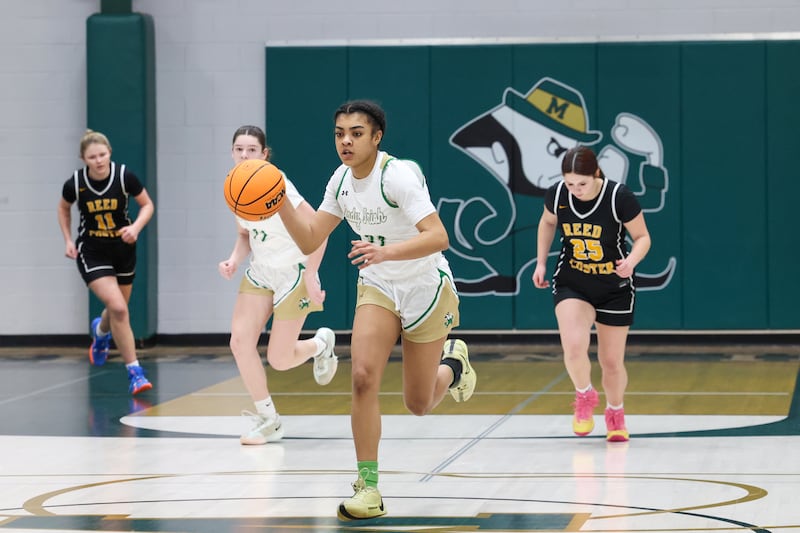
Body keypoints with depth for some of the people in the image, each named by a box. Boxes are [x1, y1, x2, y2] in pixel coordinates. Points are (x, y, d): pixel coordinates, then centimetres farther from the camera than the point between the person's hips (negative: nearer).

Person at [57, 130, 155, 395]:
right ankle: (134, 372, -10)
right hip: (91, 253, -2)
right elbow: (64, 208, 6)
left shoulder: (124, 176, -17)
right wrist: (68, 240, -3)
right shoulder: (75, 183, -15)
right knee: (118, 308, -20)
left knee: (118, 310, 19)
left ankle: (100, 332, 58)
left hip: (123, 249, 2)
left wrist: (136, 227, -22)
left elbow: (147, 205, -5)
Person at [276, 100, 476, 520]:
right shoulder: (342, 179, -5)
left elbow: (437, 237, -35)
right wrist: (281, 204, -18)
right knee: (363, 377, -19)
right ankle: (368, 488, -13)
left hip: (425, 290, -4)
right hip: (378, 287, 4)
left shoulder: (398, 175, -26)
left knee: (419, 405, 7)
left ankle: (452, 365, 43)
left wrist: (386, 252, -50)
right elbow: (310, 240, -1)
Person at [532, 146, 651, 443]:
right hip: (571, 285, 1)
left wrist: (631, 261, -30)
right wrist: (541, 262, 5)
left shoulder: (620, 197, -22)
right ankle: (585, 396, 7)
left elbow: (642, 237, -10)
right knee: (574, 346, -23)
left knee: (612, 362, 7)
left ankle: (615, 413, 37)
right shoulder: (557, 195, -13)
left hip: (615, 289, -1)